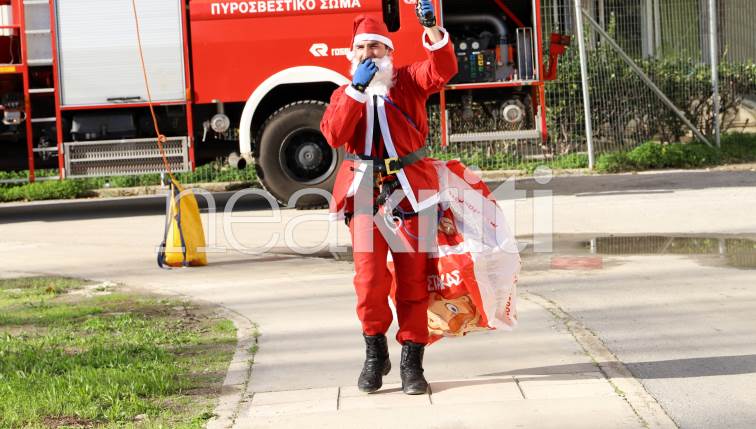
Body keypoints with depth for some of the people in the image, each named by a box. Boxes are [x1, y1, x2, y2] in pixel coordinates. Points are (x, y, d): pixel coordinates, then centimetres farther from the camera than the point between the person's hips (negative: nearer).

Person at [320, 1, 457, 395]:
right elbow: (334, 134, -8)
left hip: (408, 190, -1)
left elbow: (443, 69, -12)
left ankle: (411, 361, 7)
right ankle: (374, 353, 12)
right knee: (369, 277, -7)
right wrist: (357, 90, -16)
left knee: (412, 278, 0)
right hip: (365, 191, 1)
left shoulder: (407, 81, 8)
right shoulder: (345, 94, 12)